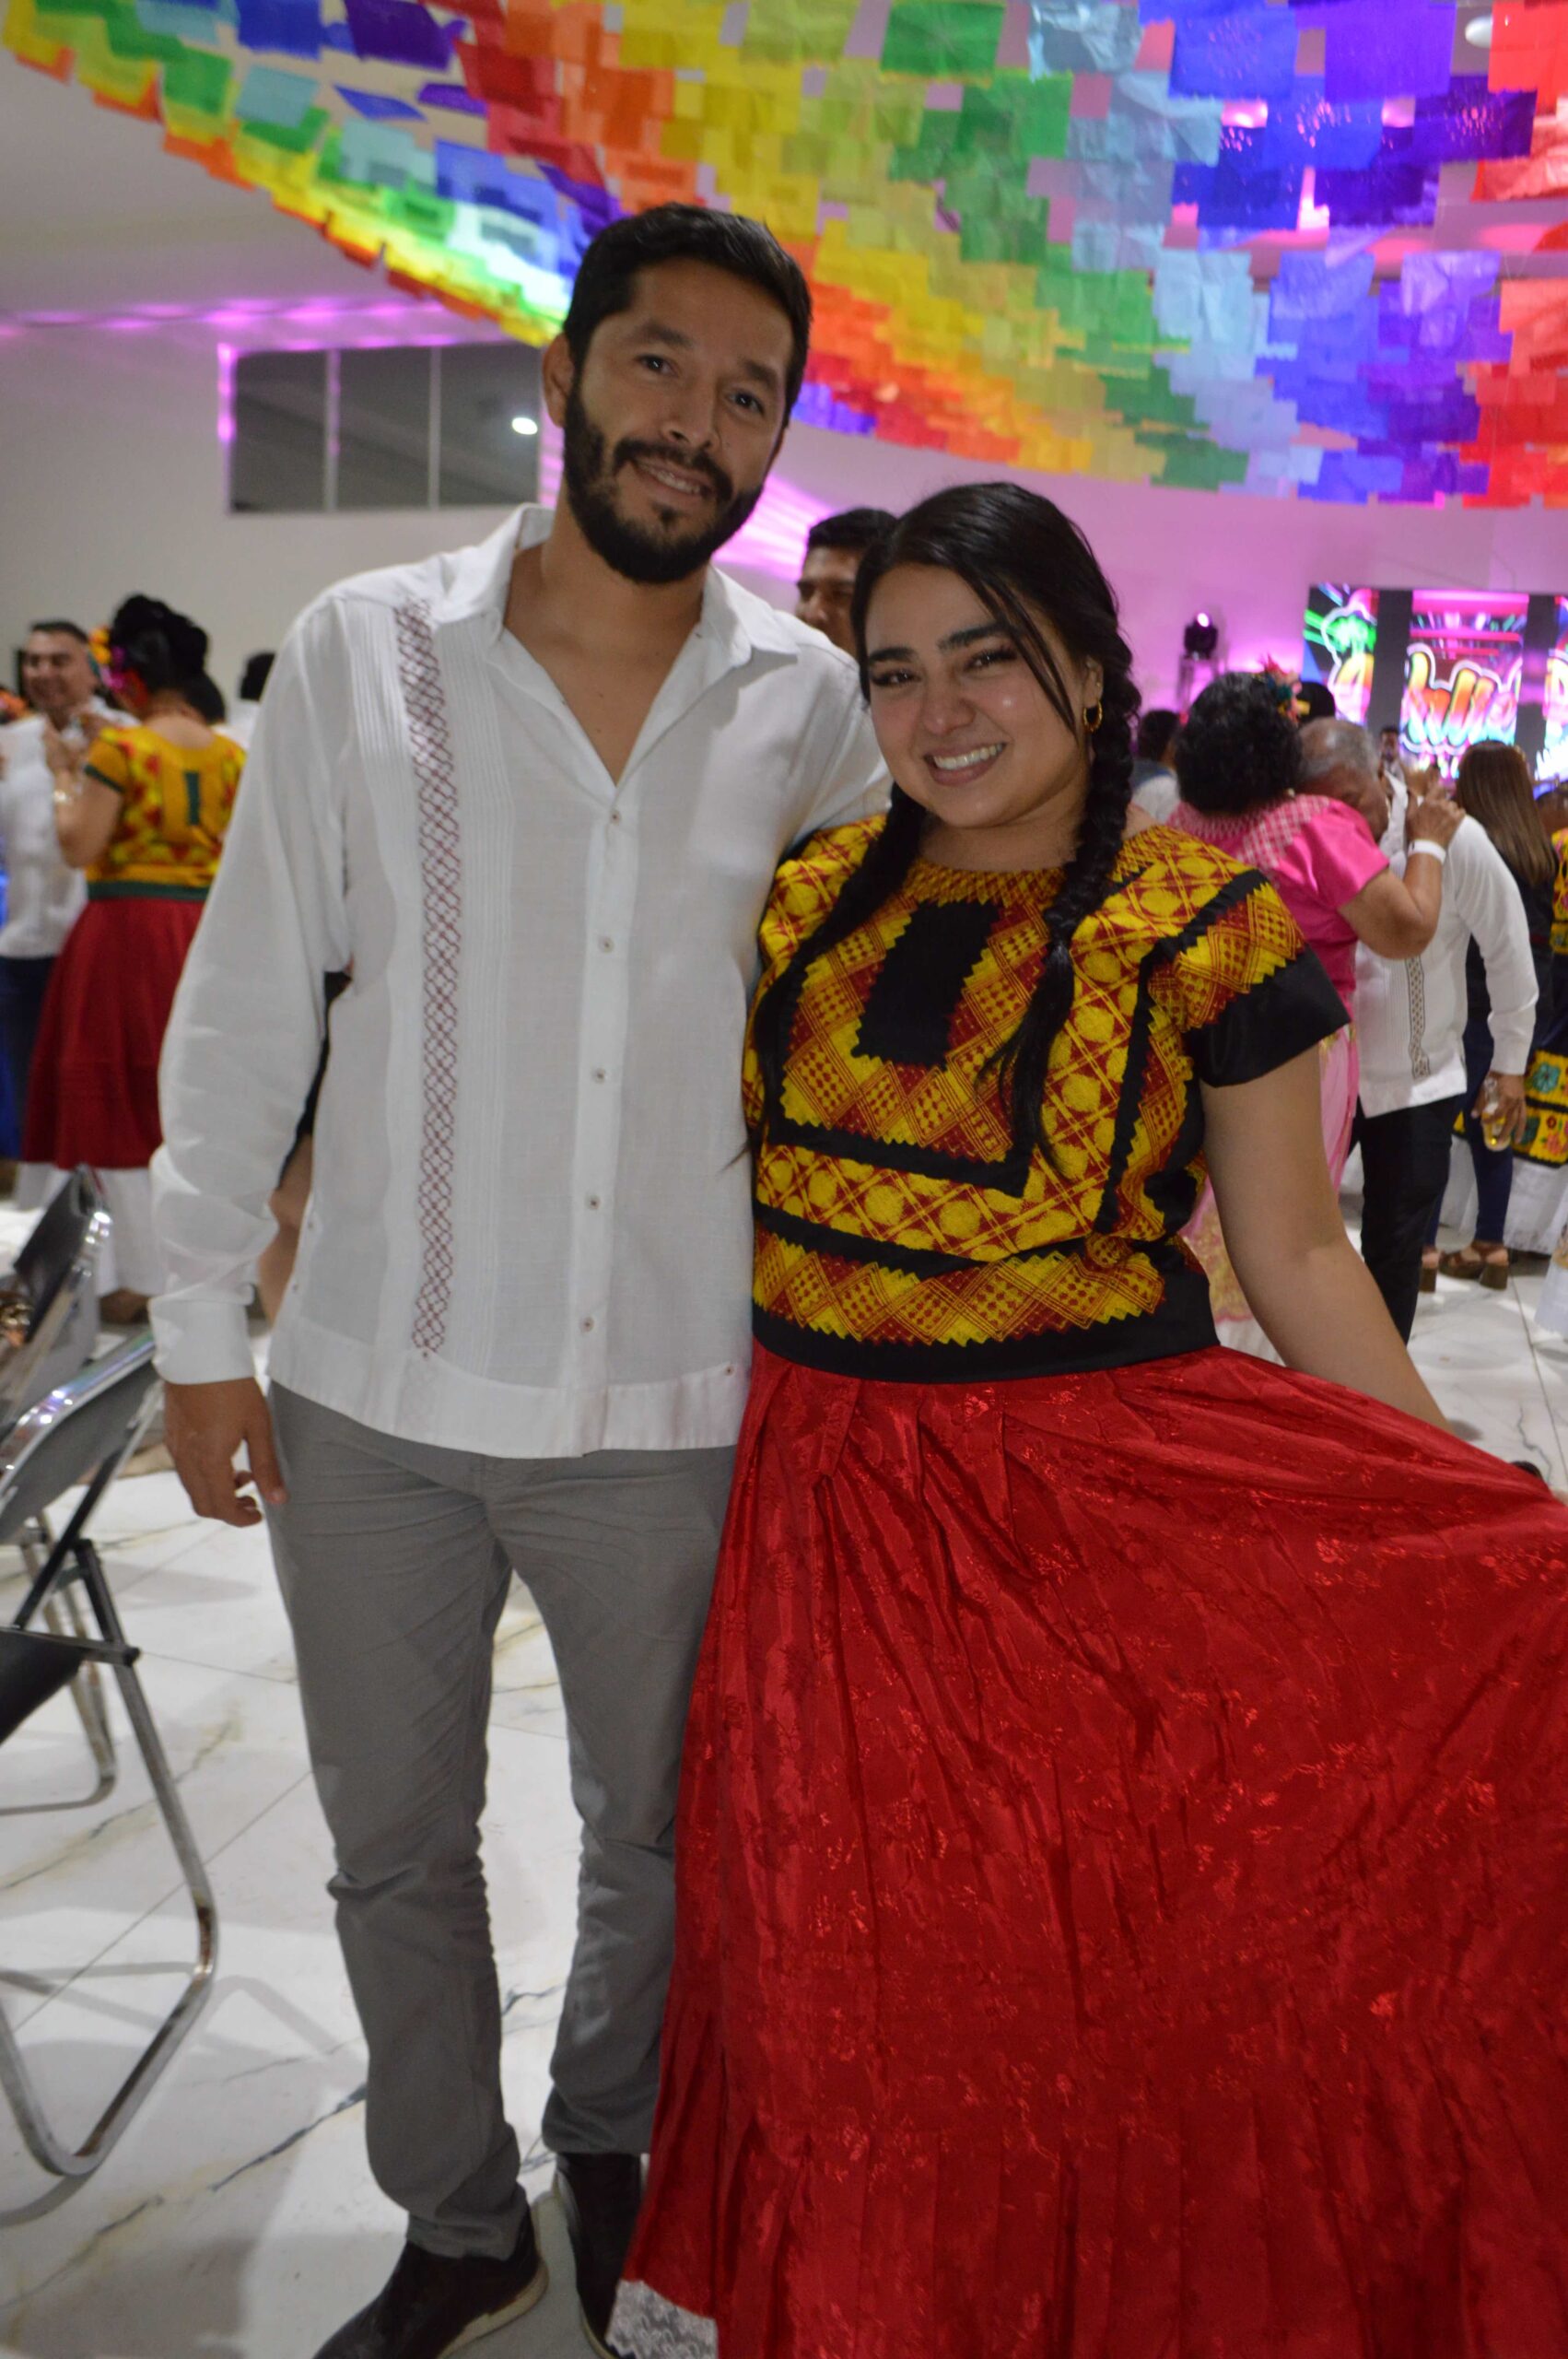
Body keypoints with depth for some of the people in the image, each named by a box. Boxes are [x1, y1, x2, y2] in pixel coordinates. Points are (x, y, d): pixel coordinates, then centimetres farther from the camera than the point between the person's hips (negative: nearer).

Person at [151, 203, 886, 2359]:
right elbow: (248, 1003, 0)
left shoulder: (814, 705, -1)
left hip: (671, 1407, 1)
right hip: (372, 1396, 0)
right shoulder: (362, 653, -4)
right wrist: (202, 1322, -1)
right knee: (395, 1852, 16)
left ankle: (608, 2147, 49)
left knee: (663, 1839, 18)